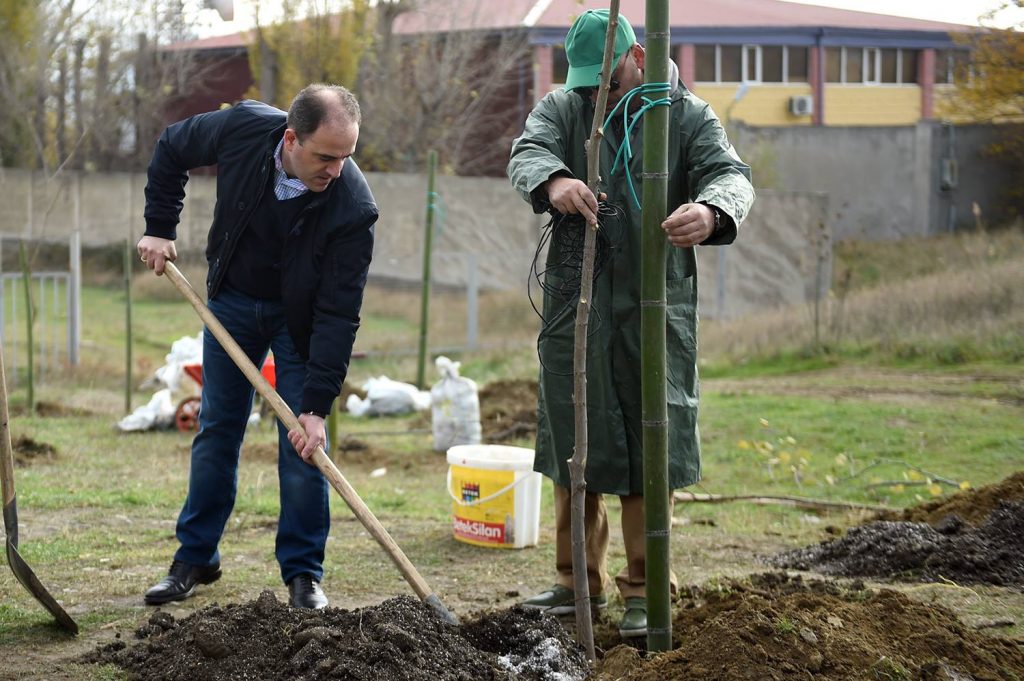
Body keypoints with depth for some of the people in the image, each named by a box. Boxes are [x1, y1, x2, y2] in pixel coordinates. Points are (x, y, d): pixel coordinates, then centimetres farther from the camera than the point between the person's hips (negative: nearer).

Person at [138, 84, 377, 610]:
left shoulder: (354, 207, -33)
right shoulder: (243, 128, -27)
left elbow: (338, 315, -29)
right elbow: (172, 149, -3)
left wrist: (317, 405, -32)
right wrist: (159, 227, -5)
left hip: (300, 319, -2)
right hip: (233, 299, 3)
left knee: (302, 444, -7)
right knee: (216, 431, 8)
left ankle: (303, 573, 6)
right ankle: (195, 557, 20)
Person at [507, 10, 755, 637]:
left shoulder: (686, 115, 4)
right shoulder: (562, 109, 8)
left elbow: (731, 174, -11)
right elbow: (527, 154, -12)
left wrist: (712, 212, -37)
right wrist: (553, 182, -38)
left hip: (657, 310, -2)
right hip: (575, 305, 2)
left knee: (647, 450, 1)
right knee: (574, 444, 8)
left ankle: (643, 591, 11)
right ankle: (581, 581, 22)